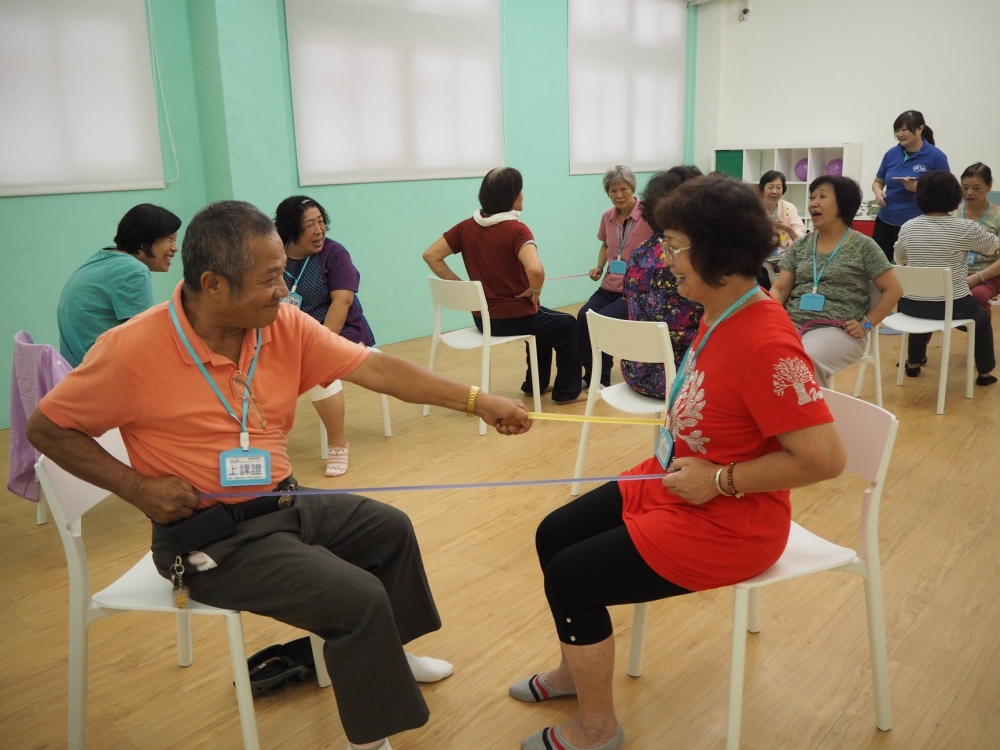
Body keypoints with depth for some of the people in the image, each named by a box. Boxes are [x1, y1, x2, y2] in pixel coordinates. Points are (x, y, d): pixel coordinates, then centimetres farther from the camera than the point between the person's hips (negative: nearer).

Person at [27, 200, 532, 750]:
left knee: (390, 528, 19)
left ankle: (384, 655, 43)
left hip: (285, 504, 7)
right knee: (359, 597, -18)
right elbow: (46, 428, -8)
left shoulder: (286, 327, -7)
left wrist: (477, 401, -17)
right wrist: (138, 487, -19)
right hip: (209, 535, -7)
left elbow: (376, 369, -11)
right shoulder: (132, 350, -20)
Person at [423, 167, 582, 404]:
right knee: (567, 325, 20)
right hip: (513, 317, -7)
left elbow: (431, 255, -1)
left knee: (543, 319, 35)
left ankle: (535, 384, 43)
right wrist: (535, 291, -15)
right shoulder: (516, 229, -20)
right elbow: (536, 269, -37)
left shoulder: (467, 226, -2)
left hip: (482, 318, 7)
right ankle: (566, 392, 26)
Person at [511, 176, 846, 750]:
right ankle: (578, 670, 35)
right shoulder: (723, 313, 0)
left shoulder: (765, 342, -29)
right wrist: (678, 453, 4)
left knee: (569, 577, -8)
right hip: (676, 482, 9)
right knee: (553, 536, 12)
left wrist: (721, 480, -22)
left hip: (725, 522, -9)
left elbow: (825, 458, -29)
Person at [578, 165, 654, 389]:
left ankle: (602, 378, -4)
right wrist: (599, 267, 9)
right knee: (583, 316, -21)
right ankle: (589, 373, -3)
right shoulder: (607, 217, 7)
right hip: (609, 286, 5)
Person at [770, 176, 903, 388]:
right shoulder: (800, 245, 15)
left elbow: (893, 289, 4)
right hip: (792, 323, 4)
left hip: (837, 329, -3)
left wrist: (866, 324, -4)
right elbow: (779, 289, 11)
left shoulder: (863, 246, 4)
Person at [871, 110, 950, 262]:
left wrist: (917, 187, -20)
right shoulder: (891, 154, 6)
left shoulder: (936, 156, -5)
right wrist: (878, 192, -6)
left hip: (916, 226, -4)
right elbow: (878, 182, 18)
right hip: (886, 222, 4)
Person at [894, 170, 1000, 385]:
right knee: (982, 319, 30)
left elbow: (899, 258, 15)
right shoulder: (966, 228, -11)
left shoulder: (907, 228, -3)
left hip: (912, 306, 3)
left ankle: (913, 363, 45)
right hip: (953, 307, -2)